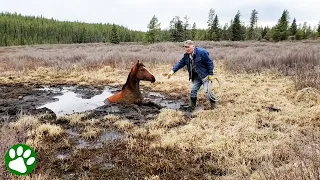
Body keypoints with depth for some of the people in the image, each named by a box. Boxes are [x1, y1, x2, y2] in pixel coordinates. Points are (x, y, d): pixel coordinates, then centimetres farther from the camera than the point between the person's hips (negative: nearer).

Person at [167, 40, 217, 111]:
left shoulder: (202, 52, -22)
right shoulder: (186, 56, 1)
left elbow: (210, 63, -19)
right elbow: (180, 63, 0)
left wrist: (211, 74, -19)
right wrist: (173, 70, -13)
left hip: (205, 75, -7)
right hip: (197, 76, 7)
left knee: (207, 91, -11)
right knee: (193, 91, 7)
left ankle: (213, 104, 13)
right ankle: (192, 106, 23)